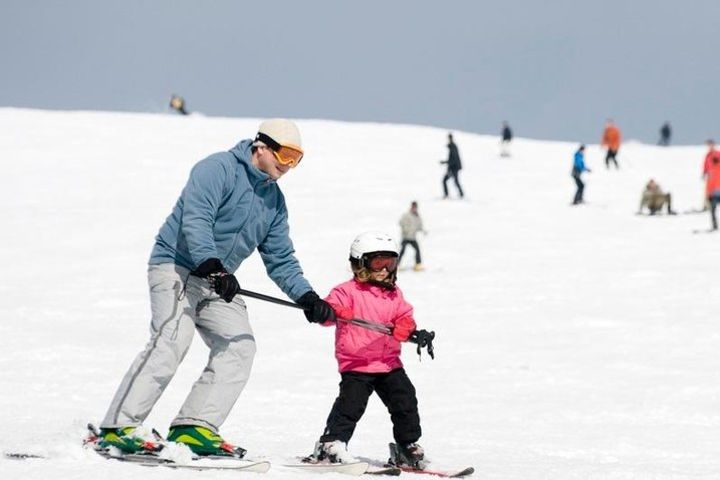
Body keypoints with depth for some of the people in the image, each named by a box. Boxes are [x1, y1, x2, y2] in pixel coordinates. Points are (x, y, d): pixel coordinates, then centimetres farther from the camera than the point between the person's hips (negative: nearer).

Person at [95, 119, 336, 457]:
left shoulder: (274, 201, 13)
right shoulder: (218, 169, -12)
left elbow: (280, 261, 15)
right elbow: (196, 221, -25)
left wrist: (307, 297, -1)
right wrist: (213, 266, -38)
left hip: (217, 281, 9)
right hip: (176, 267, -9)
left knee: (239, 346, -8)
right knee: (171, 342, -24)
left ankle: (193, 428, -10)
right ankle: (117, 428, -27)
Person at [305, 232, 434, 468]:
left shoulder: (394, 294, 14)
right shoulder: (348, 292, -5)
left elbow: (403, 320, 14)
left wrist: (412, 333, -7)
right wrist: (330, 312, -39)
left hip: (388, 363, 6)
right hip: (355, 364, -6)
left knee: (405, 400, 4)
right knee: (351, 403, -16)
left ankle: (407, 447, 17)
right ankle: (331, 445, -7)